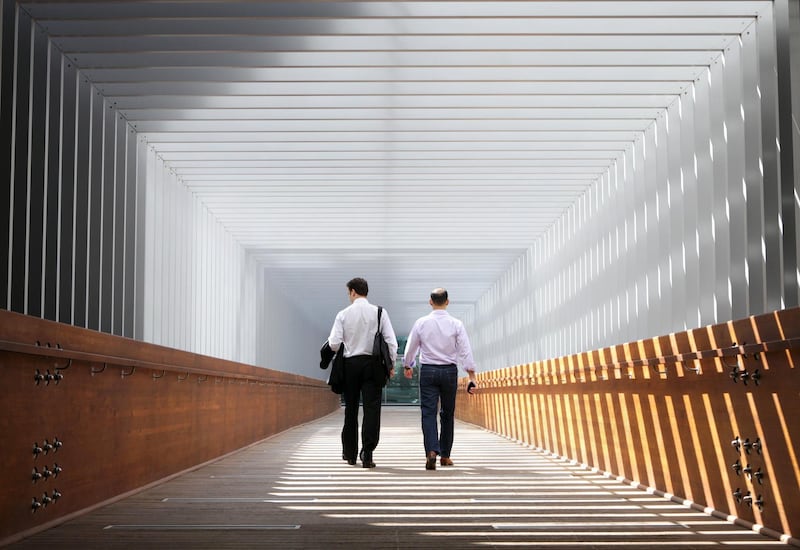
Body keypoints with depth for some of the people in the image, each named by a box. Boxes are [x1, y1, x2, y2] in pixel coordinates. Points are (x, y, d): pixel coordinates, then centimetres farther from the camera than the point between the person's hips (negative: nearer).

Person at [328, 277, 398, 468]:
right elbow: (391, 341, -4)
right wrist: (391, 364, 6)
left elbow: (334, 344, -7)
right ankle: (367, 454, -10)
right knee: (371, 408, -2)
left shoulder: (343, 314, -2)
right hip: (372, 364, -1)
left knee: (351, 409, 12)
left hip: (350, 364, 1)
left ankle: (349, 453, 22)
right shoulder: (379, 313, 0)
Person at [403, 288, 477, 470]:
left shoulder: (421, 323, -2)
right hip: (449, 371, 1)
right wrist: (471, 375, -5)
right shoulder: (456, 324, -4)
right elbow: (465, 351, -8)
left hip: (428, 371, -1)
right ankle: (445, 455, 19)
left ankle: (431, 451, -23)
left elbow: (411, 347, 8)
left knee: (429, 412, -3)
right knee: (448, 414, 12)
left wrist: (407, 366, 25)